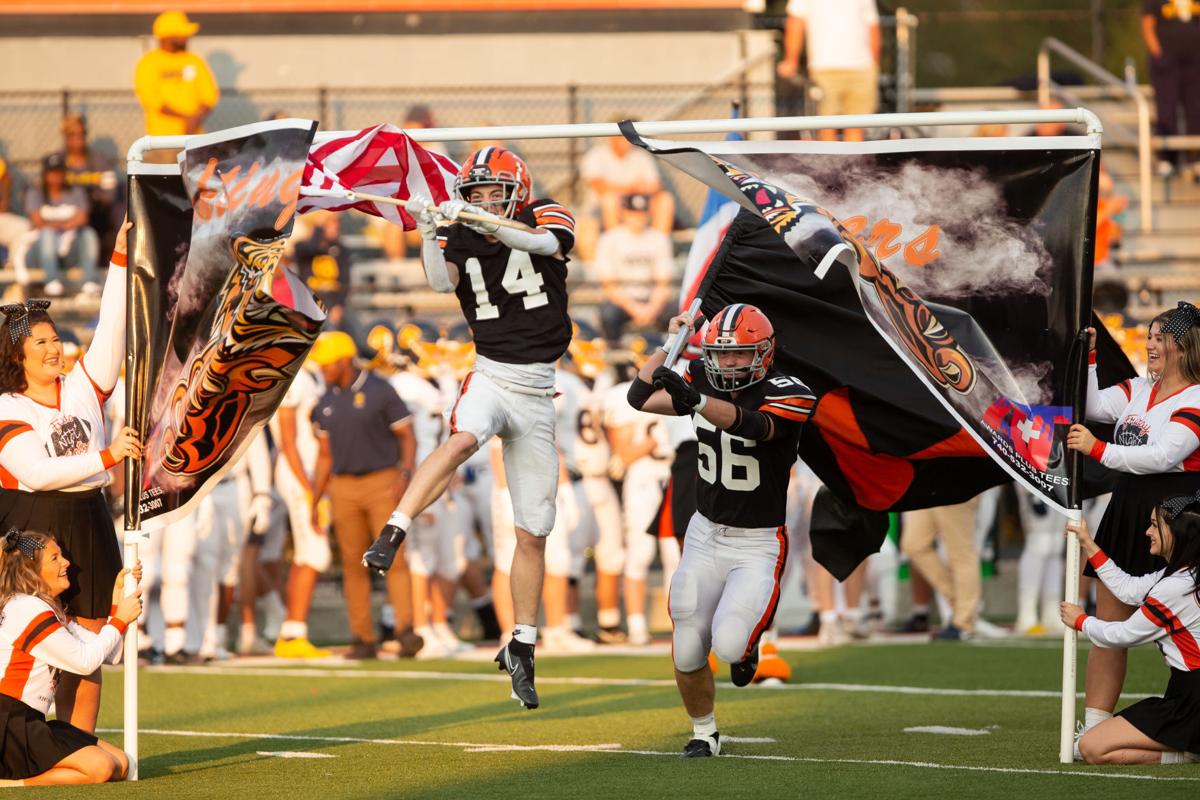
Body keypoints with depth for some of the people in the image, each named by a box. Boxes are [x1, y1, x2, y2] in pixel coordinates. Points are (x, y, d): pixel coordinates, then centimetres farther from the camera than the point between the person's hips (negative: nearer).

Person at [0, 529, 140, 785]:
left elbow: (108, 654, 15)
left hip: (31, 723, 11)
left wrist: (118, 596, 12)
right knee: (99, 767, -25)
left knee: (120, 764, 2)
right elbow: (86, 661, -10)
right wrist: (121, 619, 0)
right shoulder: (31, 610, -13)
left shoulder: (52, 612, 20)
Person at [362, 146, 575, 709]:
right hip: (490, 375, -1)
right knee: (462, 439, -39)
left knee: (533, 533, 5)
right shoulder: (460, 238, 3)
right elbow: (442, 282, -17)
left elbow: (547, 242, -23)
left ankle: (520, 647, 15)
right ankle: (392, 534, -48)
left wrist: (485, 220, -38)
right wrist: (430, 236, -35)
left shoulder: (547, 218, 1)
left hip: (537, 392, 1)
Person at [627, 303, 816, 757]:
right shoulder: (704, 381, -2)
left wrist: (693, 400, -55)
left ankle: (748, 640, 15)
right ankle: (704, 734, 30)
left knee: (729, 646, -22)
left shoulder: (786, 395, -19)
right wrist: (671, 344, -8)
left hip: (758, 545, -5)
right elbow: (640, 398, -3)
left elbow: (750, 425, -39)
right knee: (687, 654, 3)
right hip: (706, 534, 5)